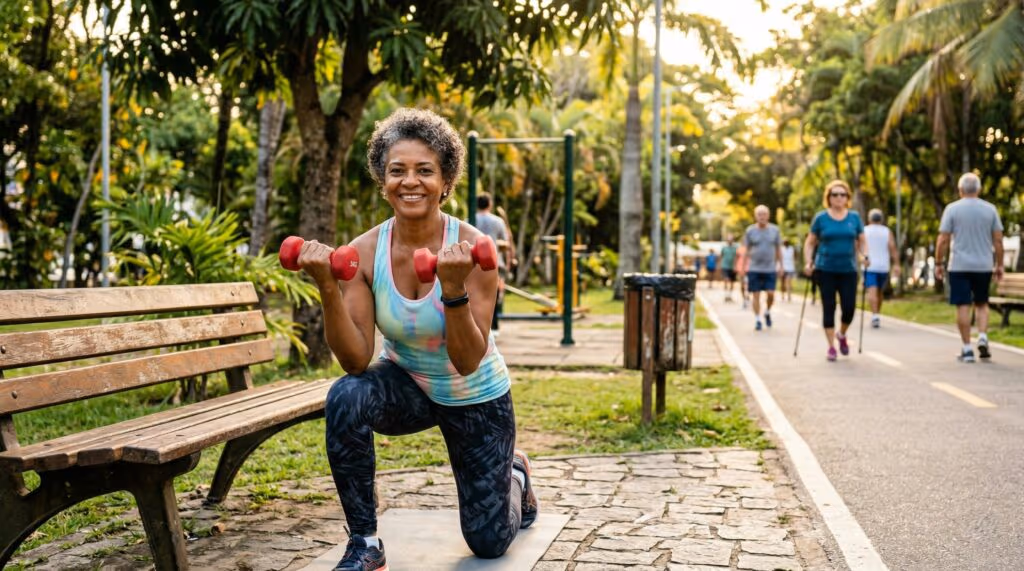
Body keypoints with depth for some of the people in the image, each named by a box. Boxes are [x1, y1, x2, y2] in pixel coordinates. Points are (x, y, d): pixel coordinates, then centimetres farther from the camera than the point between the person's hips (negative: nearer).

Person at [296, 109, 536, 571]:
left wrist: (454, 289, -43)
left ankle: (515, 474, 42)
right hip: (407, 385, 2)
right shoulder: (365, 251, -18)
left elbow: (468, 361, -28)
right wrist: (328, 289, -35)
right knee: (346, 398, -34)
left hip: (474, 398, -1)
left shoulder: (471, 246, -26)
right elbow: (357, 360, -22)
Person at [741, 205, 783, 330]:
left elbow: (779, 249, 10)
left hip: (770, 269, 1)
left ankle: (767, 312, 22)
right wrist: (744, 267, 3)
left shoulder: (775, 230, 4)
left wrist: (780, 265, 7)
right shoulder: (750, 231, 1)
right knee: (755, 295, 0)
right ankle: (757, 320, 10)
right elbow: (746, 250, 6)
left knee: (770, 294, -6)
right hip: (754, 269, 0)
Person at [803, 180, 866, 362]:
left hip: (848, 270, 1)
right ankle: (831, 346, 10)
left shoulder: (854, 217, 6)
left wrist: (863, 255, -8)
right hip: (825, 270, -1)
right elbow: (810, 243, 6)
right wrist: (808, 262, -8)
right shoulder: (820, 218, 1)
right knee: (828, 307, 0)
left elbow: (861, 241, 11)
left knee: (849, 307, -3)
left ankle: (842, 335, 27)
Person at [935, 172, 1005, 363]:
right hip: (984, 266, 2)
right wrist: (999, 265, 11)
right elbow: (998, 241, 3)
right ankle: (983, 337, -1)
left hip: (959, 266, -2)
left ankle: (967, 349, 1)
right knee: (982, 303, 18)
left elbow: (943, 240, -6)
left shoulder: (952, 209, -3)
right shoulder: (990, 209, 3)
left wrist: (939, 263, 2)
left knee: (963, 306, 1)